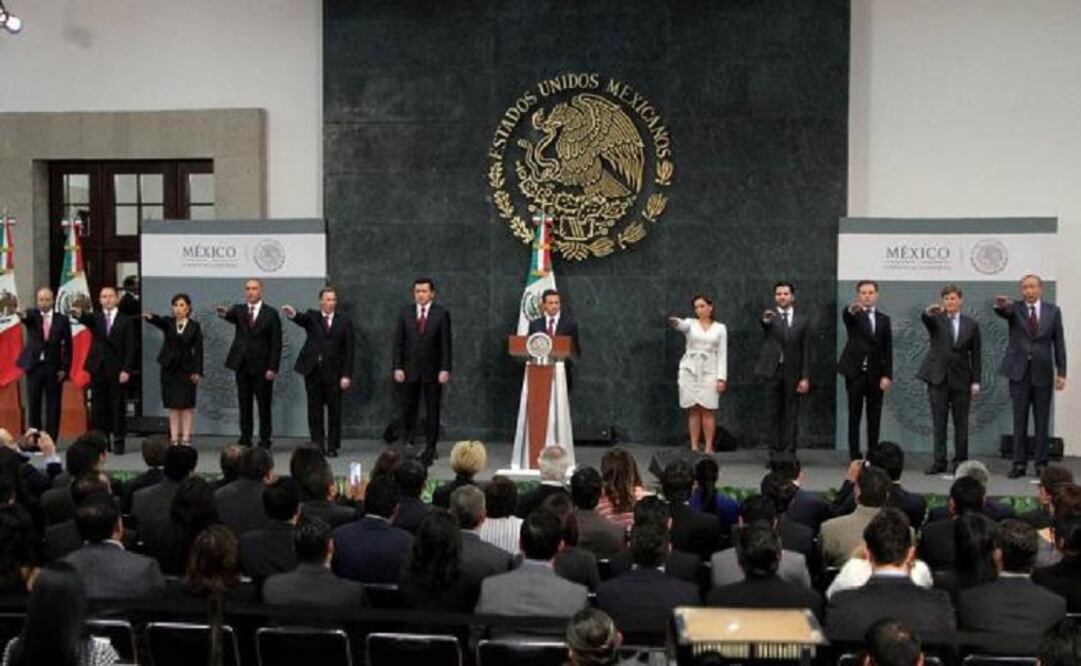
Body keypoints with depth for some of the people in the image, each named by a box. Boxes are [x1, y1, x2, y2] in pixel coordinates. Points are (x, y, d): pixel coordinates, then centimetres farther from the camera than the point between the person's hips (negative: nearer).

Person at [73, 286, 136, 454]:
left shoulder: (126, 321, 4)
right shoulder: (95, 318, 10)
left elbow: (130, 348, -1)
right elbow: (87, 319, -15)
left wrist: (126, 370, -10)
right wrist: (79, 314, -39)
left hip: (117, 370, -2)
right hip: (98, 369, 2)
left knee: (117, 407, 0)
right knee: (98, 407, 4)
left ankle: (118, 442, 4)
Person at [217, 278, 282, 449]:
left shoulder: (271, 314, -1)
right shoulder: (239, 310, 7)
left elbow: (276, 344, -4)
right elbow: (231, 316, -18)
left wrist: (272, 368, -11)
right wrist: (225, 313, -42)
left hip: (262, 367, -3)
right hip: (242, 365, 3)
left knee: (264, 405, 2)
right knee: (244, 405, 8)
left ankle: (265, 440, 8)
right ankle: (245, 439, 14)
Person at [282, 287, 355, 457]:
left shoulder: (344, 323, 5)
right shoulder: (312, 317, 7)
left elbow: (348, 351, 1)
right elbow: (303, 319, -17)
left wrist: (346, 375, -6)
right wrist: (293, 314, -42)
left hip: (333, 372, -1)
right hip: (313, 371, 1)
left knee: (334, 411, 2)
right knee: (315, 411, 4)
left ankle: (332, 446, 10)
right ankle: (317, 445, 11)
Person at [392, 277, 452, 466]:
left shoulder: (441, 313, -1)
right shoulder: (405, 312, 5)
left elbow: (446, 343, -4)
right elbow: (398, 342, 4)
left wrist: (445, 369, -11)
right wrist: (397, 367, -4)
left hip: (432, 370, -1)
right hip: (410, 369, 1)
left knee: (432, 410, 3)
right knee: (408, 408, 3)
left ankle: (430, 447, 9)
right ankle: (406, 442, 16)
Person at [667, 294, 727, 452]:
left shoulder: (720, 328, 6)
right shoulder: (691, 323, 6)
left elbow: (722, 354, 2)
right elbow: (681, 325, -19)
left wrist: (721, 378, -7)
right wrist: (673, 321, -44)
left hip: (709, 371, -1)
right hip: (689, 369, 1)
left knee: (707, 410, -4)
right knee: (693, 410, 3)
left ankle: (709, 448, 1)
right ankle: (694, 448, 7)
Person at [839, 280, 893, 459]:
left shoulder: (884, 319, 10)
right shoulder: (852, 316, 1)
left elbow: (888, 349, 6)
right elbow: (845, 315, -26)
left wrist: (887, 375, -3)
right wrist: (852, 309, -50)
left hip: (876, 375, 3)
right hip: (855, 372, -3)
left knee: (874, 418, 5)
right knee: (854, 417, 2)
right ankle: (855, 457, 6)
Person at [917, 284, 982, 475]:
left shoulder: (971, 324, 6)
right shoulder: (936, 320, 4)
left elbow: (975, 355, 6)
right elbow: (924, 318, -21)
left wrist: (975, 382, 0)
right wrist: (929, 311, -45)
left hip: (961, 378, 1)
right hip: (938, 376, -1)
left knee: (961, 422, 4)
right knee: (938, 422, 0)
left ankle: (960, 461, 11)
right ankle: (939, 461, 2)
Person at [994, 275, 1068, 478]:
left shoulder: (1053, 311, 4)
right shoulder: (1015, 308, 1)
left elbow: (1059, 343, 4)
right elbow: (1004, 311, -23)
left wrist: (1061, 372, -1)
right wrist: (1001, 305, -48)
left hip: (1043, 373, 1)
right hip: (1019, 372, -1)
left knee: (1042, 421, 4)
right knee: (1019, 421, 4)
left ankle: (1041, 464, 11)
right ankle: (1019, 463, 9)